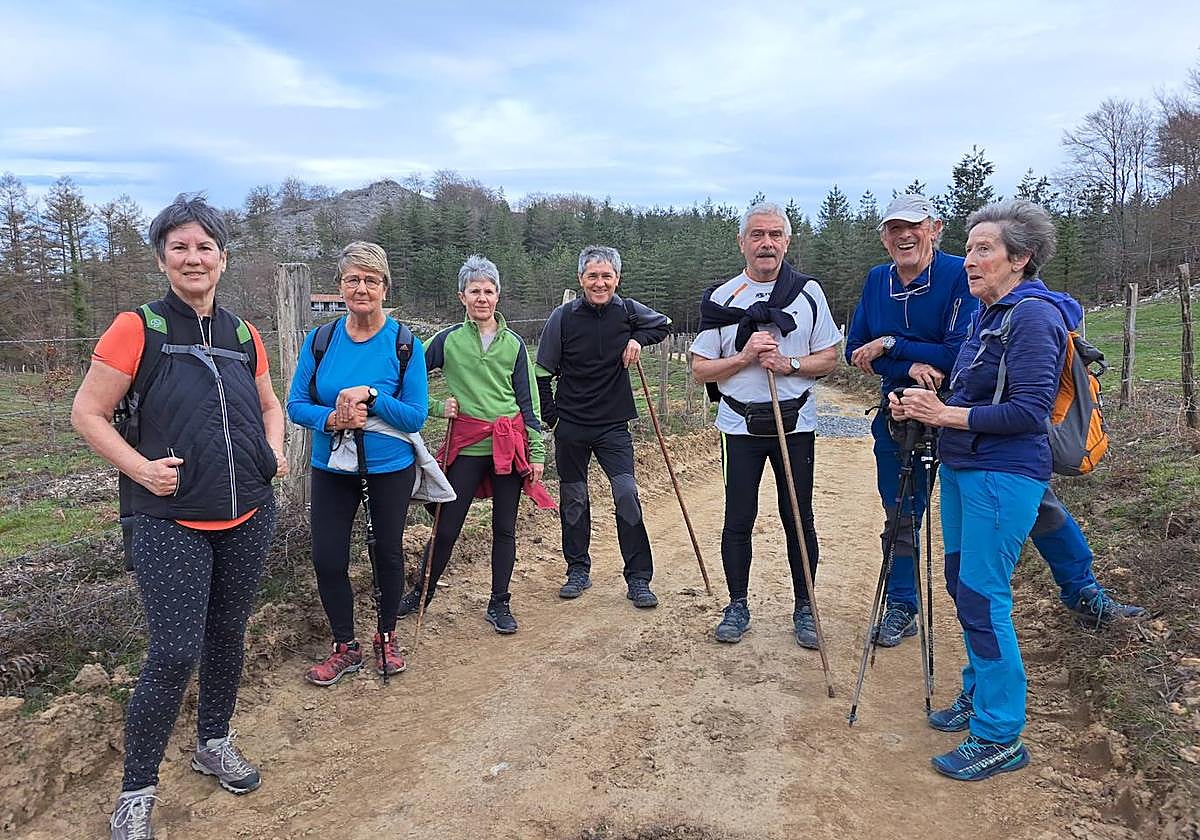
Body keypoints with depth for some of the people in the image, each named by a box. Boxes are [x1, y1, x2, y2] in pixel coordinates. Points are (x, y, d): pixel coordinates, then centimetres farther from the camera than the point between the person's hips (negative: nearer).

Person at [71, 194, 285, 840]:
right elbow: (86, 413, -5)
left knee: (228, 635, 16)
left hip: (248, 518, 5)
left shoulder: (242, 335, 7)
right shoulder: (138, 328, -7)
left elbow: (268, 403, 22)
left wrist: (274, 450, 4)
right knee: (175, 655, -5)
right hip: (172, 525, -4)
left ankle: (214, 743, 38)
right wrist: (141, 468, -16)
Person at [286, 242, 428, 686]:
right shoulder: (320, 340, -4)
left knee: (388, 553, 14)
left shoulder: (405, 344, -12)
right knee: (327, 559, 4)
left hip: (390, 469, -2)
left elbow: (416, 416, -12)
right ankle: (345, 647, 26)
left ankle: (386, 638, 37)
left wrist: (370, 396, -27)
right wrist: (332, 419, -22)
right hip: (331, 469, 2)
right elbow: (297, 405, -2)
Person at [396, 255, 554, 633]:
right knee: (447, 526, 5)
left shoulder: (513, 343, 5)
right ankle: (422, 592, 27)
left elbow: (528, 401, 6)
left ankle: (499, 604, 21)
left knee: (504, 528, 7)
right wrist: (438, 407, -5)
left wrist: (536, 452, 3)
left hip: (510, 445, 1)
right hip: (467, 445, -1)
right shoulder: (448, 340, 1)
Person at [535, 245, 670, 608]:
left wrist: (639, 339, 0)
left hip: (614, 424, 0)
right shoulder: (563, 317, -5)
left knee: (627, 493, -10)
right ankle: (578, 571, 27)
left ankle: (638, 580, 1)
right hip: (571, 426, 0)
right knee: (573, 499, 10)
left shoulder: (628, 311, -2)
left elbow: (662, 324, 19)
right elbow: (543, 373, 2)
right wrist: (551, 415, -2)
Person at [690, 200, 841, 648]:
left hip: (796, 424, 0)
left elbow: (829, 358, 4)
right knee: (738, 520, 5)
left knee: (799, 520, 7)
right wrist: (744, 357, -15)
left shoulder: (808, 292, 3)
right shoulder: (720, 299, 1)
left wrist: (788, 364, -14)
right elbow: (700, 369, 0)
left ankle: (804, 608, 22)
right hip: (740, 426, 0)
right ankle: (737, 605, 22)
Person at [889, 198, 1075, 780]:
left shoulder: (1033, 316, -15)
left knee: (982, 596, -6)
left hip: (1003, 476, -9)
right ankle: (979, 694, 35)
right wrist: (921, 406, 1)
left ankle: (1000, 736, 7)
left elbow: (1029, 411, -21)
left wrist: (946, 415, -18)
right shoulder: (986, 314, 14)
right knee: (962, 585, 17)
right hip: (962, 469, 10)